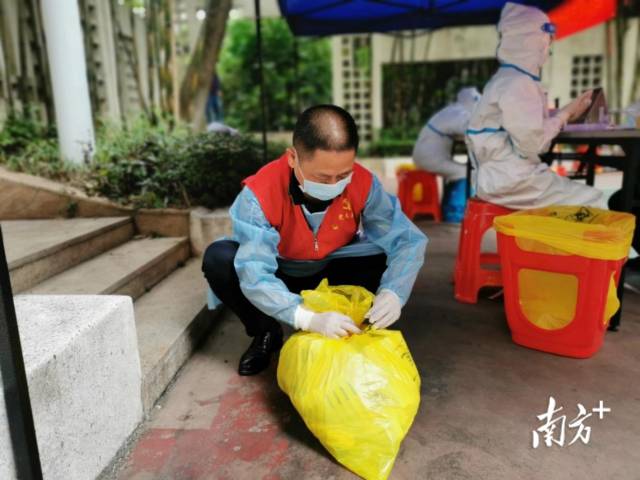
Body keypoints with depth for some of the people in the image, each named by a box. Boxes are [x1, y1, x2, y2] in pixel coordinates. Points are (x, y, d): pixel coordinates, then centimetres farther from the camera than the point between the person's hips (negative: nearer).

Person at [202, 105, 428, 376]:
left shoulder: (363, 184, -26)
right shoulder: (259, 194, -33)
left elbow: (408, 241, -25)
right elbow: (254, 275, -40)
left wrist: (392, 292, -44)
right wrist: (308, 318, -53)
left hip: (331, 274, 2)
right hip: (278, 278, -1)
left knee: (388, 262, -25)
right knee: (218, 259, -29)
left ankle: (341, 332, -1)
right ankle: (266, 334, -3)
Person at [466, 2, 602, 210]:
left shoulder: (507, 79, 17)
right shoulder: (518, 84, -15)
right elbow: (531, 143, -21)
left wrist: (563, 114, 10)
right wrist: (565, 114, -7)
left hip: (508, 175, 10)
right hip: (511, 181, -10)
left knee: (589, 197, 12)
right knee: (591, 203, -7)